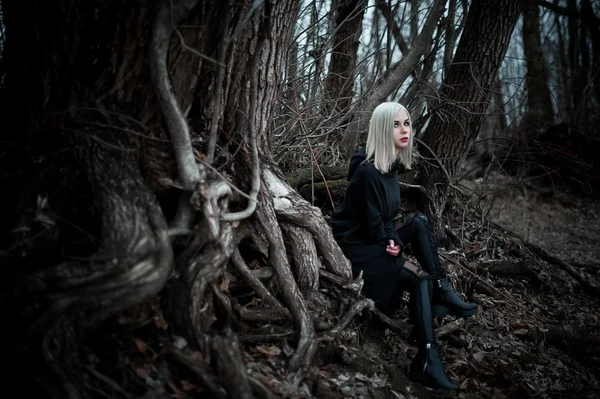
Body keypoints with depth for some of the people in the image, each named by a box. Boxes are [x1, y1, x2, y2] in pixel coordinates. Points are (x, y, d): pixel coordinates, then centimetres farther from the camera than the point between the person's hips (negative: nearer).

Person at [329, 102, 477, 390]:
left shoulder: (392, 164, 5)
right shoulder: (368, 172, -22)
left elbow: (388, 216, 8)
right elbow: (373, 224, -19)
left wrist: (396, 241, -11)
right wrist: (391, 243, -5)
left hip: (378, 240, 9)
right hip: (356, 245, -9)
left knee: (420, 222, -10)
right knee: (421, 279, -22)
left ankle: (443, 291, -12)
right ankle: (427, 361, -26)